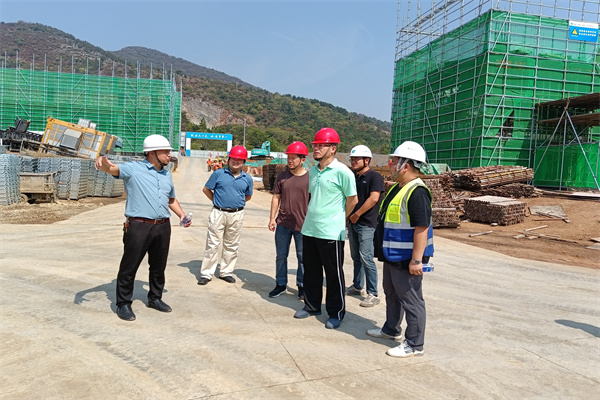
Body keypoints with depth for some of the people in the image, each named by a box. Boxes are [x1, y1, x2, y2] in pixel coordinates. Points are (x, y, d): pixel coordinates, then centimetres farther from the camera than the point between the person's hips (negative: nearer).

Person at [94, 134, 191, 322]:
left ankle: (155, 298, 33)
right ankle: (123, 304, 16)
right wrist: (103, 162, -42)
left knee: (159, 266, 16)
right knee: (129, 267, 2)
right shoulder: (133, 168, -2)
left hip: (163, 227, 6)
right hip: (139, 227, -6)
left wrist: (182, 215, 16)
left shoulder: (167, 175, 17)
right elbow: (112, 169, -19)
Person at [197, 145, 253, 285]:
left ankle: (226, 272, 24)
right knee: (213, 244, 0)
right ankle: (206, 274, 7)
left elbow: (248, 196, 18)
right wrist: (217, 201, 4)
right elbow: (206, 189, 6)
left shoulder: (247, 178, 4)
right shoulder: (219, 174, -2)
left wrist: (237, 203, 10)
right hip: (218, 214, -2)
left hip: (237, 215, 2)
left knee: (231, 246, 11)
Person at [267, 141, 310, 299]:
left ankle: (301, 285, 24)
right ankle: (281, 284, 25)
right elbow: (276, 198, 8)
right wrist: (272, 218, 2)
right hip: (282, 223, 3)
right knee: (281, 255, 11)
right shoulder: (282, 177, 5)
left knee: (302, 257, 9)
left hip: (302, 225, -3)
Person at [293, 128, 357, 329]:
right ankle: (312, 305, 33)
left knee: (334, 274, 5)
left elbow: (352, 200, -5)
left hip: (331, 232, -7)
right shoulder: (313, 171, 10)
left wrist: (337, 220, 4)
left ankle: (336, 313, 19)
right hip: (309, 229, 7)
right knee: (310, 270, 17)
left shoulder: (342, 171, -12)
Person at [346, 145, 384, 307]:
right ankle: (357, 287, 27)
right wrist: (348, 217, 8)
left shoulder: (374, 176, -8)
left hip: (366, 224, -8)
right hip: (353, 223, 8)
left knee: (366, 258, -9)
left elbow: (373, 198, -19)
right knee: (356, 257, 15)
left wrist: (357, 214, -14)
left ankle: (373, 294, -2)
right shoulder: (354, 177, 15)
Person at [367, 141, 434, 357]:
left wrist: (416, 259, -28)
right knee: (392, 293, 23)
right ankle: (391, 329, 41)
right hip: (392, 256, 11)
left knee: (411, 299, 1)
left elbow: (422, 228, -27)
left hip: (407, 259, -11)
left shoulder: (417, 192, -23)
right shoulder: (398, 188, 10)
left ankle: (414, 344, 14)